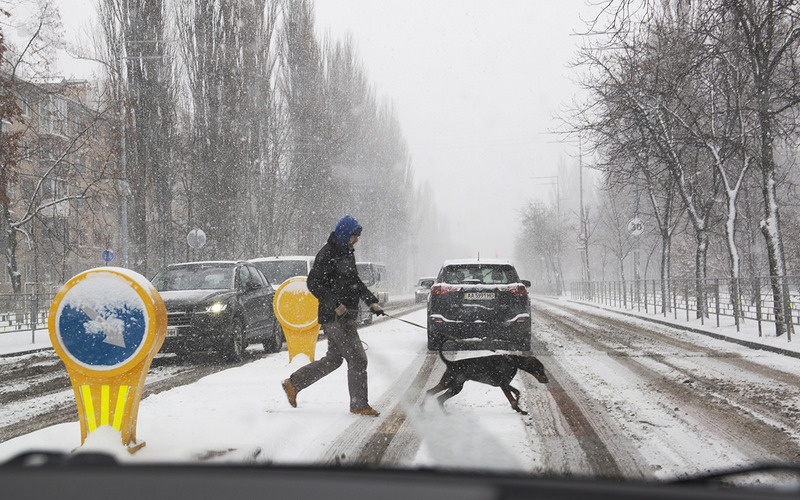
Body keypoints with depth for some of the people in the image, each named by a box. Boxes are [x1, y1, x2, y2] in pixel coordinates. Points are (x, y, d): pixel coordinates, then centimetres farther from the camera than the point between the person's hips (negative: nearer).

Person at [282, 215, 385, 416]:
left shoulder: (347, 254, 17)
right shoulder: (327, 255, -13)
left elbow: (356, 282, 26)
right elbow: (313, 283, -18)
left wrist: (372, 302, 15)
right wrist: (335, 304, -22)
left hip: (345, 316, 10)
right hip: (334, 317, -10)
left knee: (333, 359, 16)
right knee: (357, 358, -7)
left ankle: (293, 384, 26)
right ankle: (359, 405, 4)